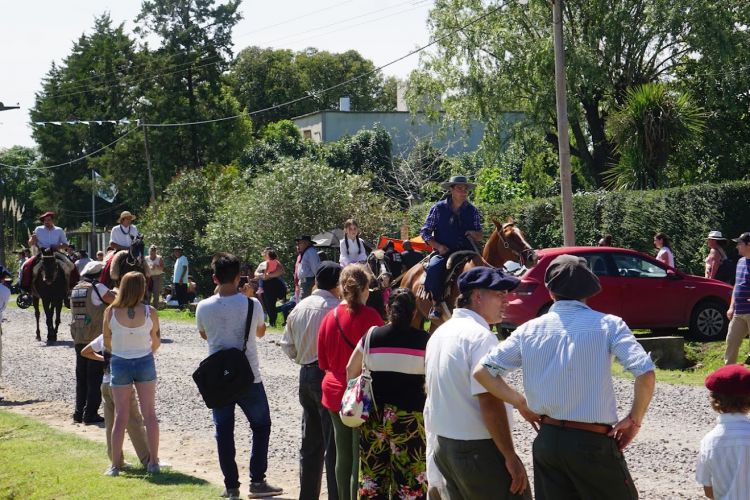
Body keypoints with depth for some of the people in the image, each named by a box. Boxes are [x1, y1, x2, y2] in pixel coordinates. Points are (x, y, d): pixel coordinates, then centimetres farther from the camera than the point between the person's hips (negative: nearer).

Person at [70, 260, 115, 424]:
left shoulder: (75, 289, 11)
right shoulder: (97, 288, -11)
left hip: (78, 339, 7)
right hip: (96, 339, -7)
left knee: (81, 377, 14)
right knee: (95, 378, 0)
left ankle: (79, 412, 16)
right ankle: (90, 414, 0)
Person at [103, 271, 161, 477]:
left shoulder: (111, 312, -12)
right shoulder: (150, 312, -12)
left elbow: (107, 343, -1)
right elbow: (156, 343, 1)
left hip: (120, 363, 0)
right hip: (145, 363, 0)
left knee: (120, 416, 7)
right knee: (149, 414, 9)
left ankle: (115, 465, 7)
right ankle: (153, 462, 11)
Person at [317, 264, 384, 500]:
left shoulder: (331, 316, 1)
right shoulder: (369, 316, -15)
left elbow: (323, 361, 11)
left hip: (335, 391, 6)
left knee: (343, 454, 16)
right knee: (361, 458, -1)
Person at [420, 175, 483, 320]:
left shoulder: (472, 210, 12)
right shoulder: (438, 208, 4)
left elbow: (480, 237, 16)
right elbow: (424, 232, 3)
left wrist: (474, 235, -9)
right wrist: (438, 246, -11)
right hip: (443, 252, -3)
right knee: (434, 267, -34)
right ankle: (436, 304, -24)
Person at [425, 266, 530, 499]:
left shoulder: (439, 333, 11)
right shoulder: (481, 336, -17)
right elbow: (489, 402, -22)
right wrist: (511, 457, -19)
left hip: (443, 445, 9)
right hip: (478, 450, -9)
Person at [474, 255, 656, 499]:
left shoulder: (530, 329, 3)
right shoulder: (608, 325, -6)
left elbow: (482, 371, 2)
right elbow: (646, 374, -17)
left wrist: (521, 404, 12)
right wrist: (634, 420, -4)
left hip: (547, 440, 4)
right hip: (593, 442, -4)